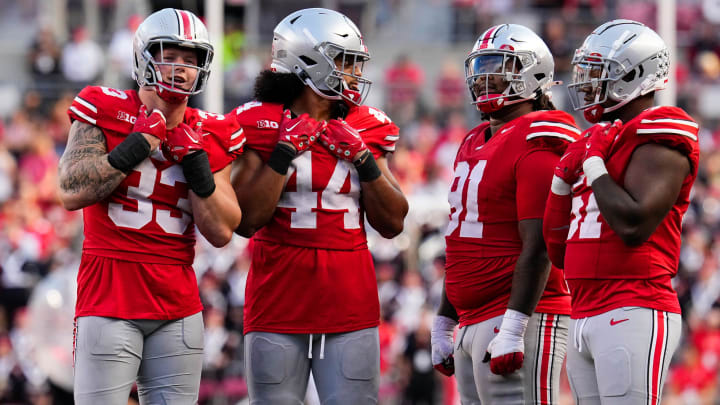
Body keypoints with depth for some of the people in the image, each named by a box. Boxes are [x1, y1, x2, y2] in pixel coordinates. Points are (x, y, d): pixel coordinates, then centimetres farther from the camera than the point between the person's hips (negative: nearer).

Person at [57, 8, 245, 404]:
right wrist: (140, 143, -13)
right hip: (109, 300, -4)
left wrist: (194, 160, -7)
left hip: (178, 306, 4)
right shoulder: (104, 111, -1)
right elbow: (72, 192, -12)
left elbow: (221, 232, 3)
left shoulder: (209, 135, 8)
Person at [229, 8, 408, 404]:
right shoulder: (260, 125, 0)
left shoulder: (363, 128, 10)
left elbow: (392, 223, 9)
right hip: (278, 307, -3)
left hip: (350, 308, 3)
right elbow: (247, 220, -8)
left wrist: (363, 159, -2)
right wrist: (286, 152, -12)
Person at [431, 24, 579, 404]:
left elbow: (538, 247, -17)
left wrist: (513, 327, -23)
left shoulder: (537, 146, -11)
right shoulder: (474, 143, 18)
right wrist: (443, 325, 24)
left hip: (520, 317, -9)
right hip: (472, 323, 9)